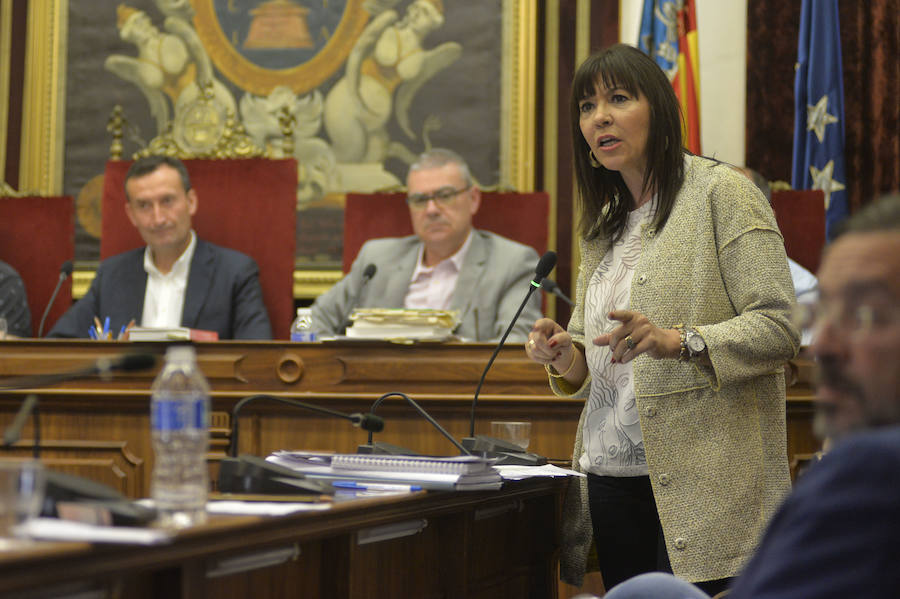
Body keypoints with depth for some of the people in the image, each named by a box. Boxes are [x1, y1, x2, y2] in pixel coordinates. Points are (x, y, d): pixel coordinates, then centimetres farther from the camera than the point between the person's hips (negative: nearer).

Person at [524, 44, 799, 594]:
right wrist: (567, 359, -1)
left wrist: (678, 342, -26)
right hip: (612, 479, 7)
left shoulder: (723, 193, -3)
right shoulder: (602, 225, 18)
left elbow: (778, 328, -12)